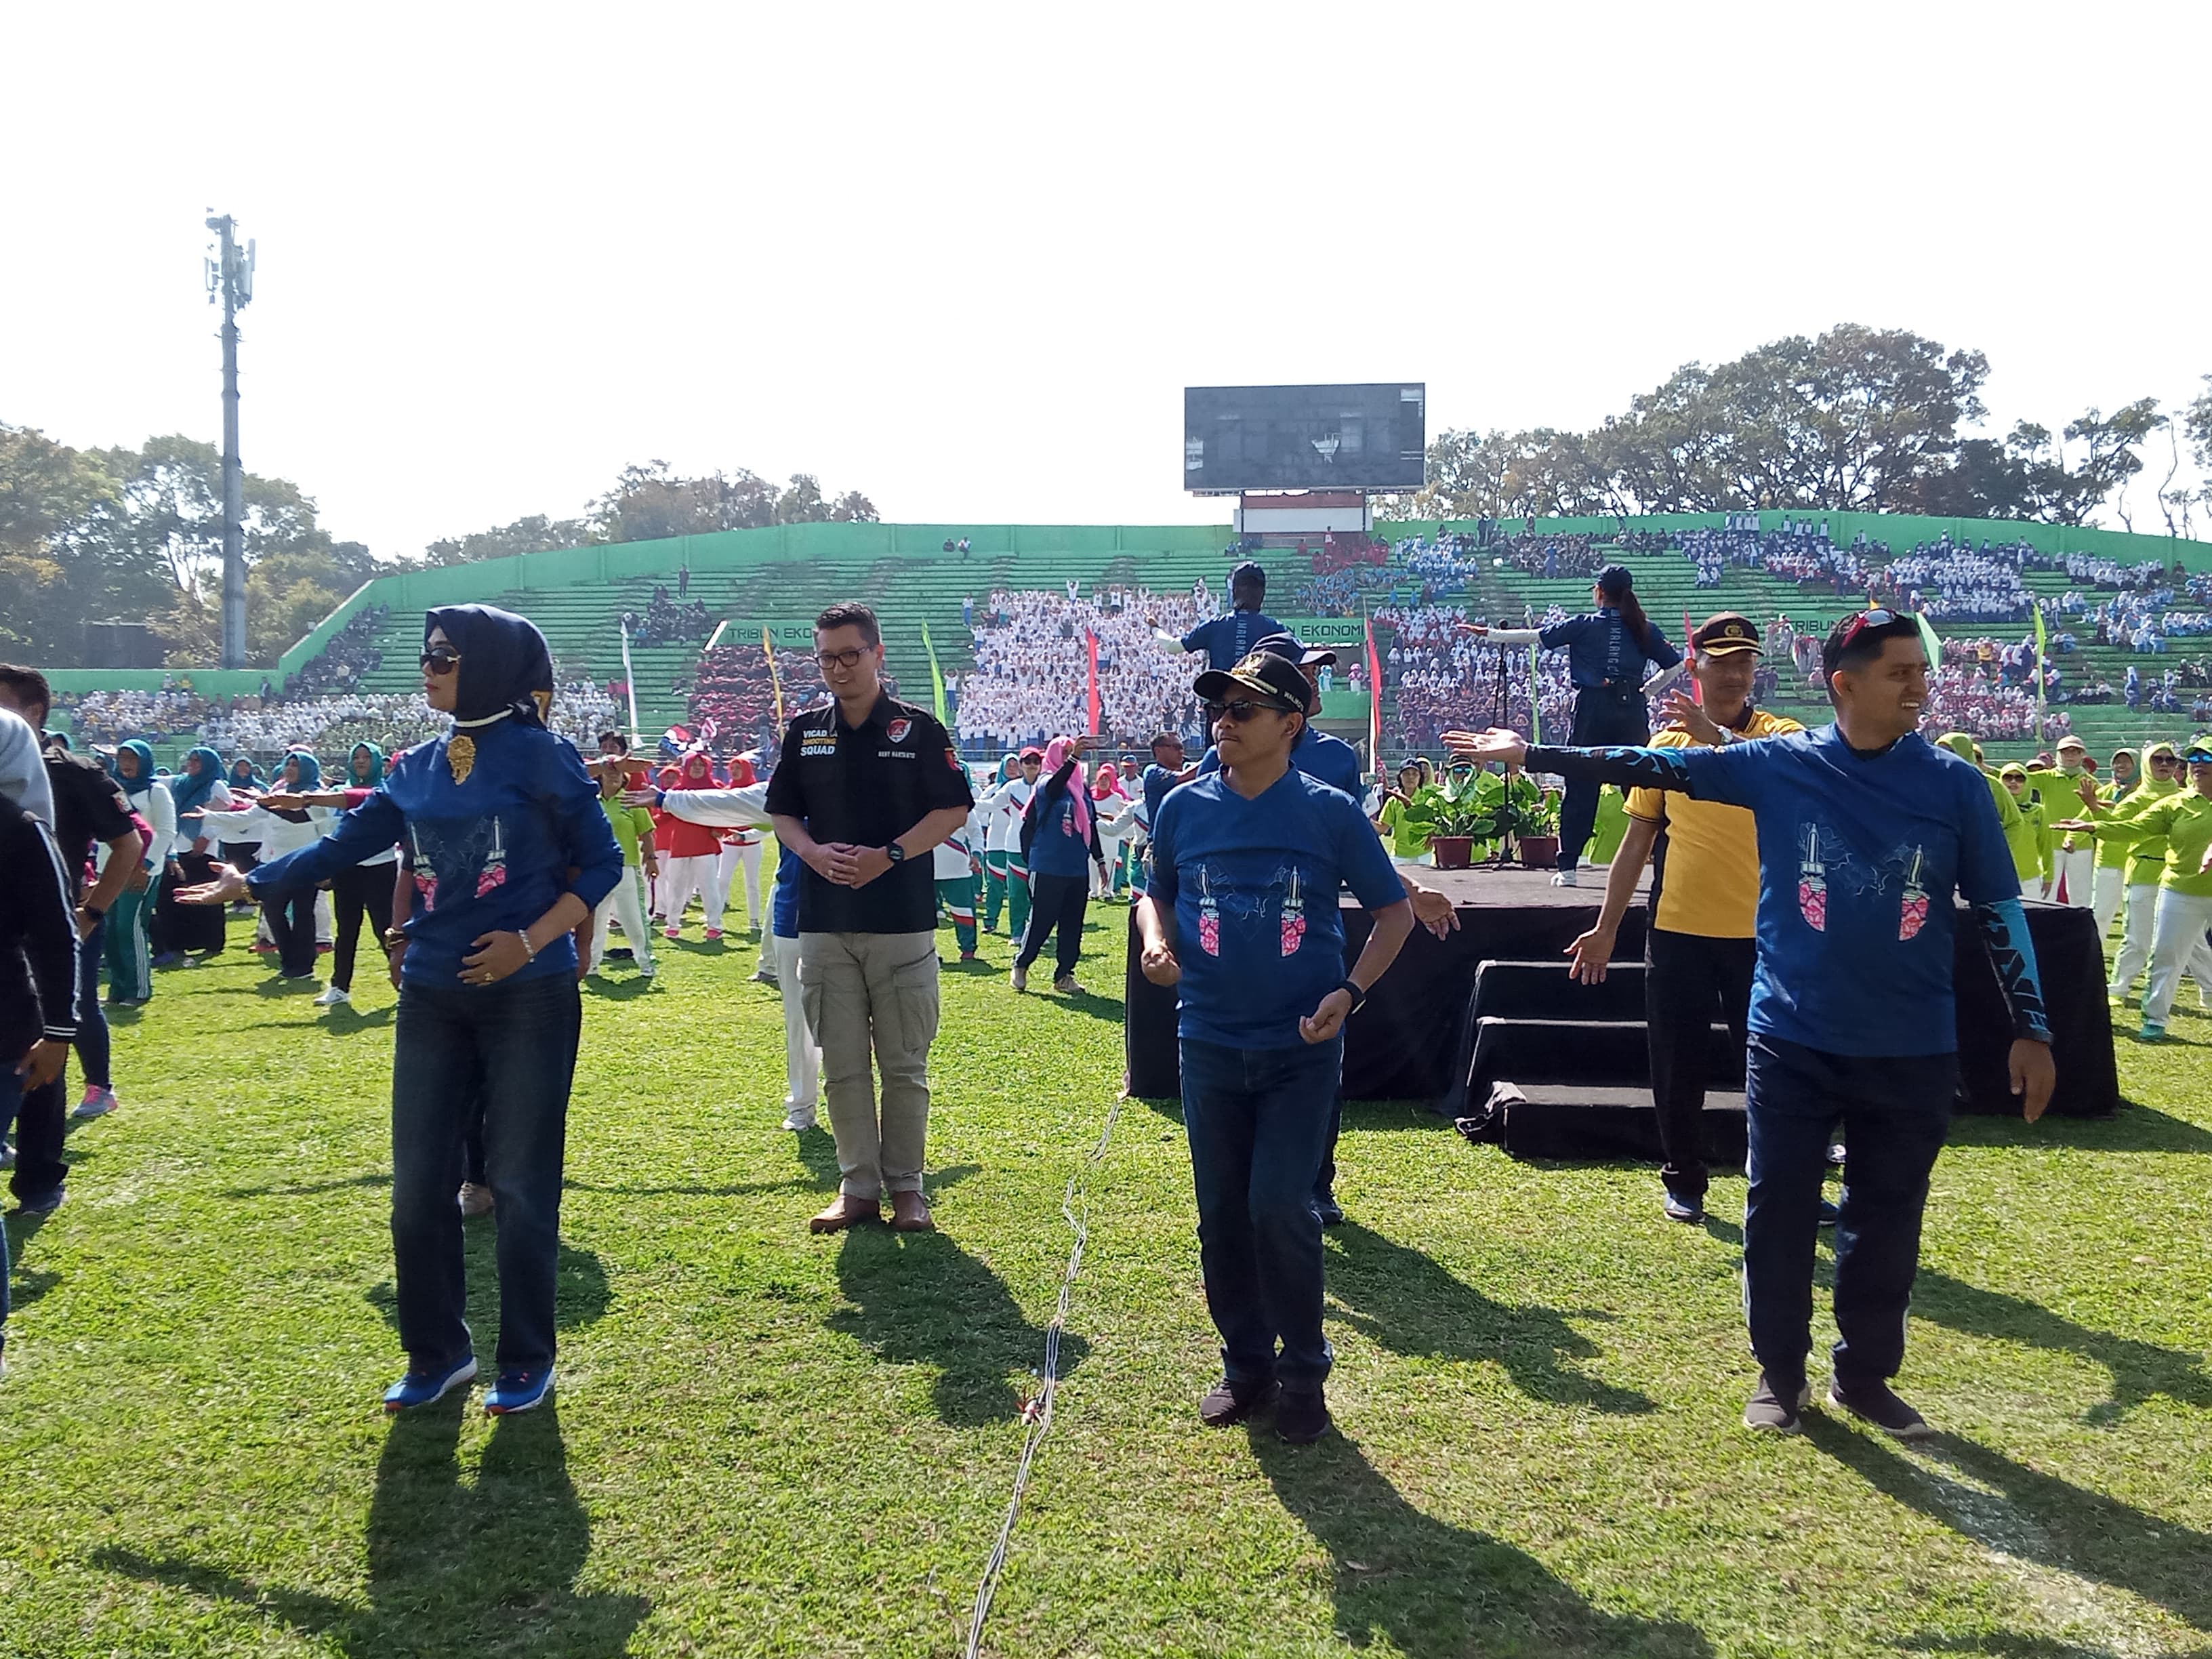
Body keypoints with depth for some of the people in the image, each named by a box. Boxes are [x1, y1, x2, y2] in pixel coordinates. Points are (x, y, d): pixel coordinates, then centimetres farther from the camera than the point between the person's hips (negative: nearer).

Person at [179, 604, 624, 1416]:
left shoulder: (545, 758, -9)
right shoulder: (416, 768, 8)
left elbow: (601, 864, -8)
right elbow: (346, 843, 12)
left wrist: (532, 941, -16)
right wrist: (255, 883, 6)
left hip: (529, 998, -5)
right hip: (431, 998, 6)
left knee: (519, 1184, 2)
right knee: (418, 1186, 8)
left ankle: (527, 1362, 18)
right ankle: (438, 1353, 26)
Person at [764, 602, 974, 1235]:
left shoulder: (918, 728, 0)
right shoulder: (804, 730, 10)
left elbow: (954, 810, -1)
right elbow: (782, 813, 13)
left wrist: (889, 856, -13)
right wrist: (814, 852, -8)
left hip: (903, 921, -3)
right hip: (824, 924, 3)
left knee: (905, 1065, 3)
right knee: (842, 1066, 7)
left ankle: (906, 1186, 14)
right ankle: (858, 1186, 17)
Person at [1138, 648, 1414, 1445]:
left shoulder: (1331, 811, -6)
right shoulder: (1184, 807, 1)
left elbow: (1394, 911, 2)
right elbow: (1155, 894, 16)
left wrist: (1350, 992, -11)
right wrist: (1157, 940, -6)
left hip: (1302, 1048, -3)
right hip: (1210, 1043, 3)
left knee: (1280, 1207, -9)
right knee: (1222, 1214, 10)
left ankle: (1303, 1371, 14)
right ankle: (1245, 1365, 28)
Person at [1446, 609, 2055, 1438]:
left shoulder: (1953, 783, -2)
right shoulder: (1777, 765, -4)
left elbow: (1999, 908, 3)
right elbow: (1650, 767, -3)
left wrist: (2031, 1027, 2)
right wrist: (1528, 753, -8)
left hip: (1912, 1050, 1)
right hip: (1793, 1039, -1)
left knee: (1887, 1220, 12)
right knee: (1780, 1211, 7)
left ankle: (1865, 1375, 30)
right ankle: (1780, 1371, 25)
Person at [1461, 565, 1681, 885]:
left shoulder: (1585, 625, 2)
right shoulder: (1644, 629, 8)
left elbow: (1537, 636, -2)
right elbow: (1677, 664, 10)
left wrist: (1490, 634, 3)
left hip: (1593, 706, -2)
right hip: (1633, 709, 2)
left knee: (1581, 789, 2)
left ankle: (1568, 868, 2)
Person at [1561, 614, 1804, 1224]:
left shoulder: (1781, 735, -1)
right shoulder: (1667, 740, 6)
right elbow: (1637, 841, 9)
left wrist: (1718, 735, -35)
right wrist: (1607, 926, 8)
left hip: (1759, 929, -2)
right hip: (1678, 928, 2)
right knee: (1678, 1065, 8)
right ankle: (1683, 1183, 24)